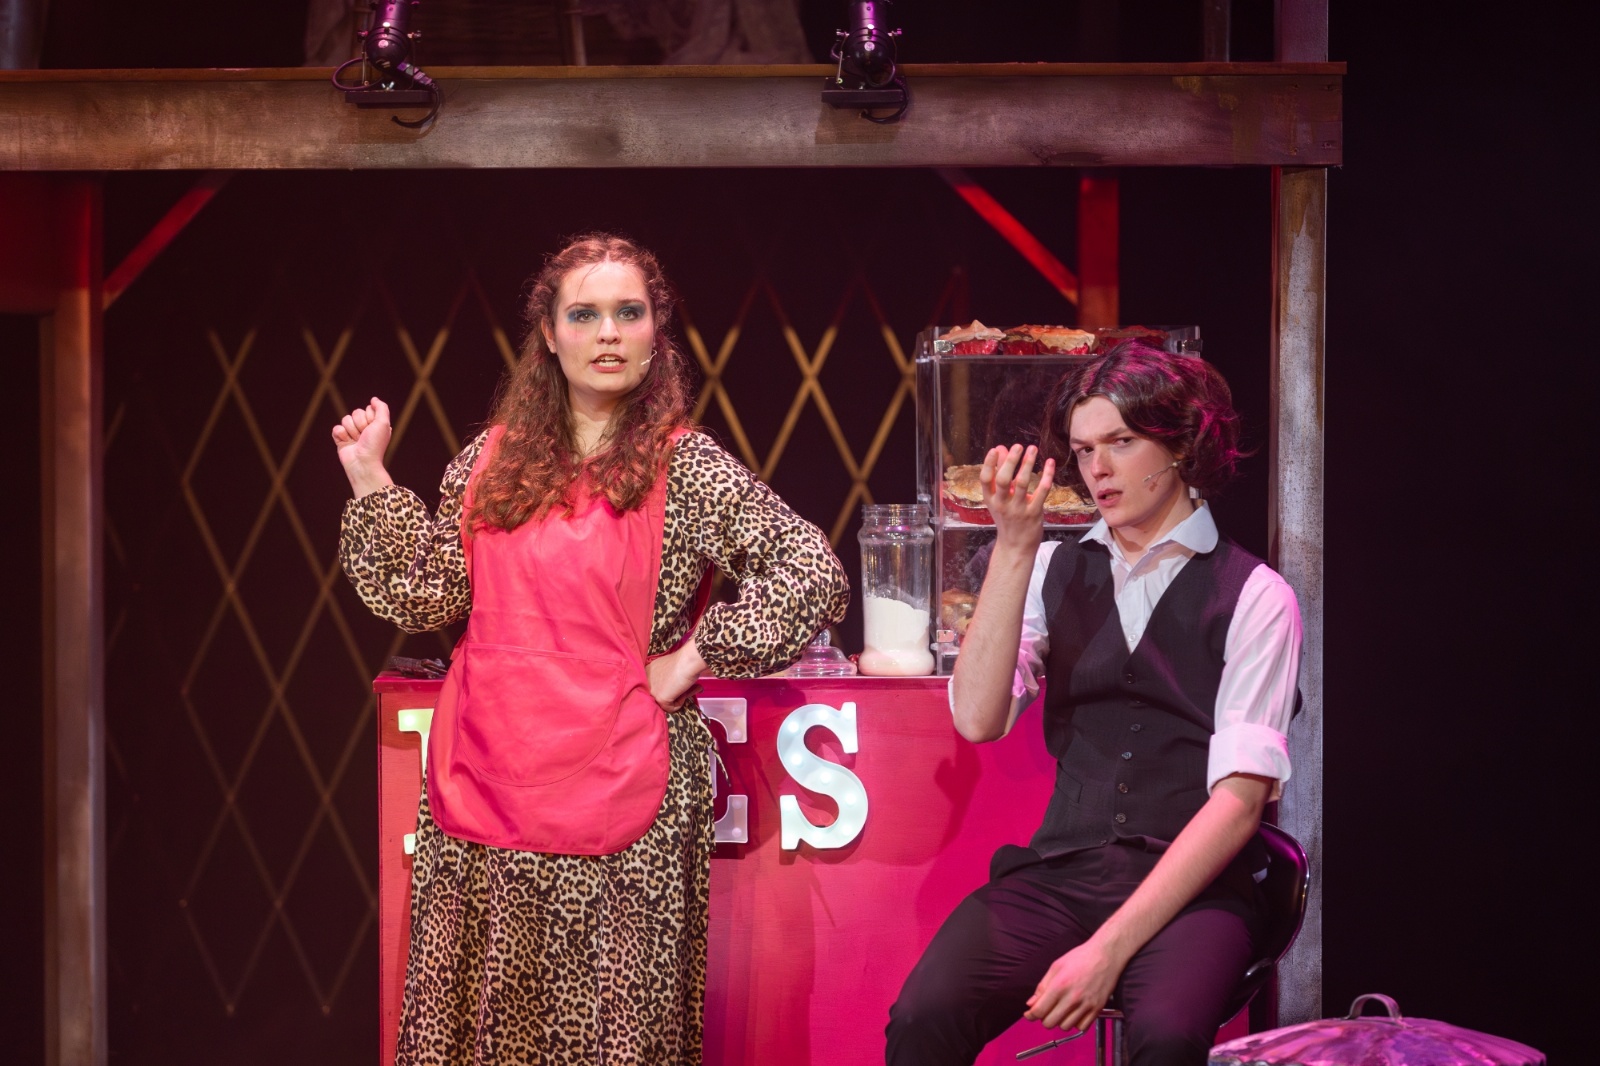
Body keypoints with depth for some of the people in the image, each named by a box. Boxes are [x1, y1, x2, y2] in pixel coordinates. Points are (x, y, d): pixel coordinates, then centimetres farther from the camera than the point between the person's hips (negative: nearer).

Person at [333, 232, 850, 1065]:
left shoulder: (685, 468, -1)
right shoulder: (492, 458, 10)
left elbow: (813, 575, -9)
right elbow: (425, 598, 9)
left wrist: (691, 661, -9)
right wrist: (371, 481, 5)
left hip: (611, 782, -3)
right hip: (481, 781, 4)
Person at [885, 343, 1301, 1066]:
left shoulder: (1253, 596, 2)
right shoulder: (1054, 571, 13)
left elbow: (1239, 799, -7)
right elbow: (977, 720, -1)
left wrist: (1110, 948, -17)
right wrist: (1014, 545, -7)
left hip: (1190, 888, -3)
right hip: (1060, 871, 3)